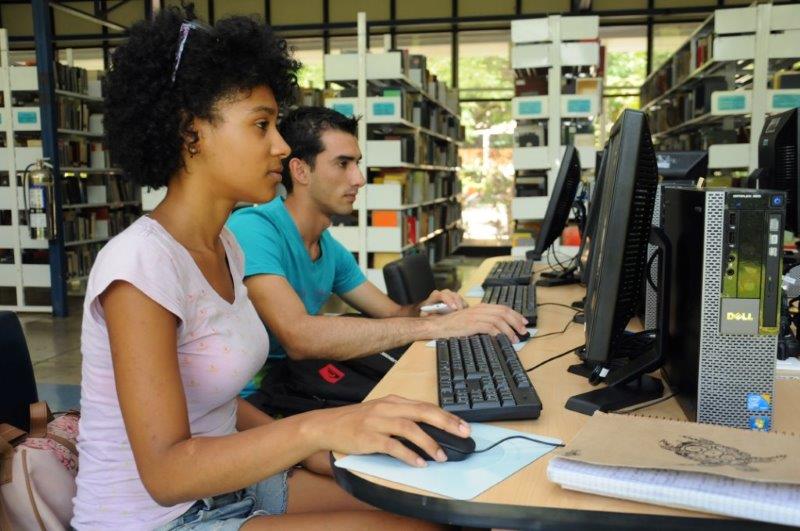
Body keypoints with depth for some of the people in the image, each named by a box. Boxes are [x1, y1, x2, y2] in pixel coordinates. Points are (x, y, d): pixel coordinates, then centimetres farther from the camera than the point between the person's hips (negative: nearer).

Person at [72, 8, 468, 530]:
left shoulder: (225, 247, 3)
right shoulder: (141, 262, -23)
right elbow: (165, 471, -27)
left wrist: (305, 450, -3)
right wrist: (314, 428, -40)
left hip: (226, 484, 8)